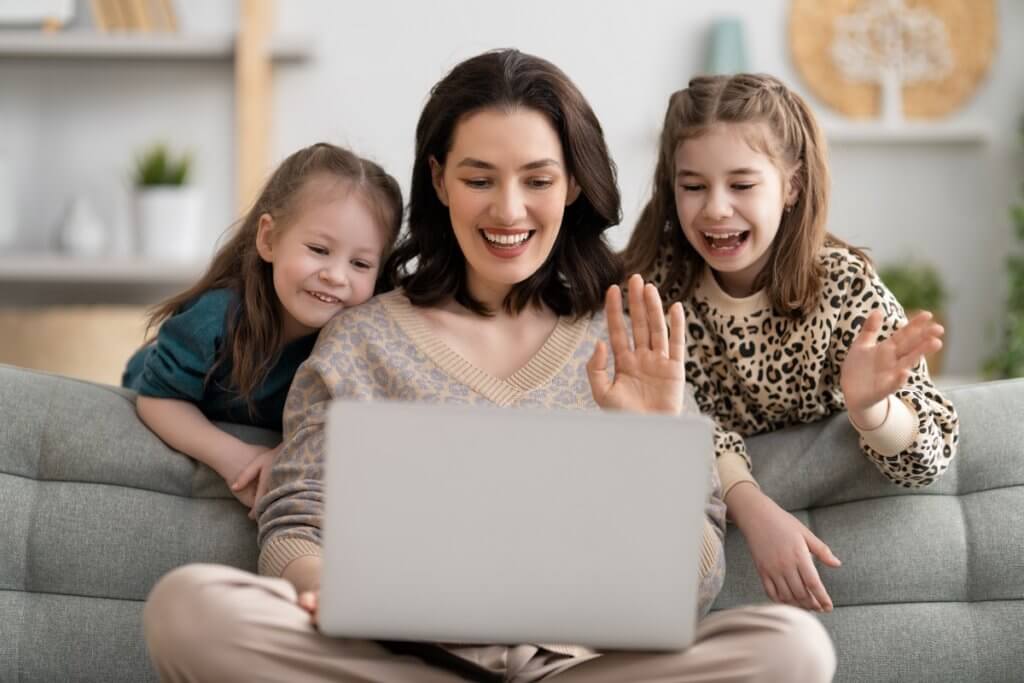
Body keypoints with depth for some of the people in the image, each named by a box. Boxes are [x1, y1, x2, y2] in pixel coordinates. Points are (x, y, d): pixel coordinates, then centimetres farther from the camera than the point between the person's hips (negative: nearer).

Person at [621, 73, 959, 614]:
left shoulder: (843, 284, -17)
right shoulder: (654, 283, -15)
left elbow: (927, 461, -20)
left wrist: (866, 406, -42)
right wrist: (753, 509, -38)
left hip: (823, 499, 1)